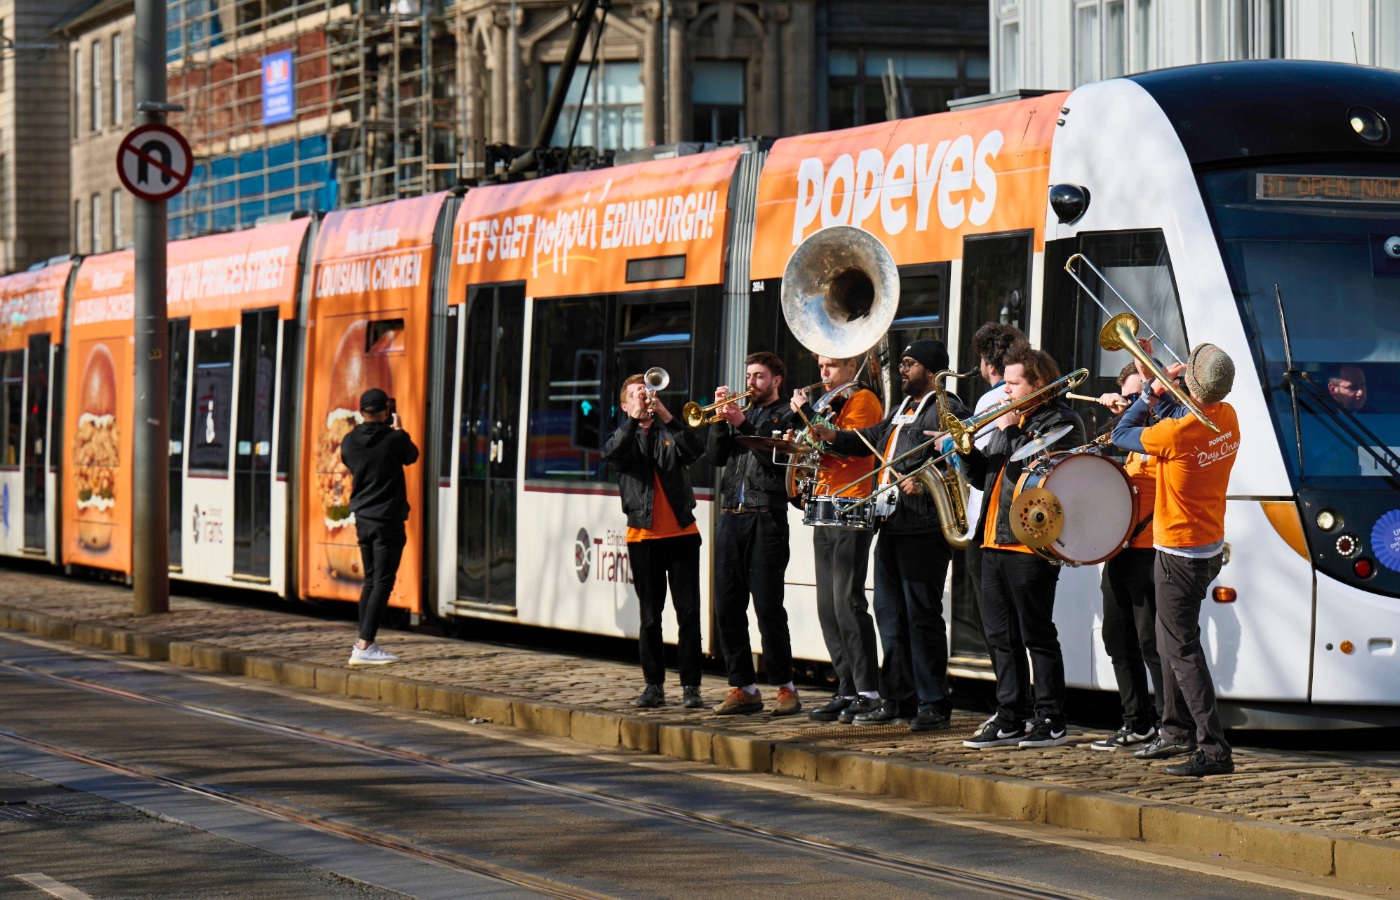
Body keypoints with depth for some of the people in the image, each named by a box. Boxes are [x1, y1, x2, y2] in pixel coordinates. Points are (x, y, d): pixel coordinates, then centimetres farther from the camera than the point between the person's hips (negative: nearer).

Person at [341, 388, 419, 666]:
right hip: (388, 519, -6)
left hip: (363, 518, 6)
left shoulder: (350, 441, 0)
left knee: (371, 581, 16)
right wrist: (398, 430, 21)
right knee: (382, 583, -4)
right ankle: (364, 647, -10)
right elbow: (412, 456, 8)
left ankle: (364, 643, 18)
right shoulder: (394, 439, -13)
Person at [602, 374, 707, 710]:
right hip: (643, 537, 1)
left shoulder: (671, 433, 9)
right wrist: (634, 418, -21)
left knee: (688, 612, -4)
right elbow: (611, 454, -13)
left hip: (681, 534, -1)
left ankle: (691, 686, -2)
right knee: (649, 616, 5)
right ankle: (654, 685, 11)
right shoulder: (625, 437, 10)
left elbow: (696, 450, -11)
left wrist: (666, 416, -21)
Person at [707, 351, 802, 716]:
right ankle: (743, 689, 8)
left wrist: (742, 424, -14)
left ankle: (785, 687, -2)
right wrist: (721, 419, -2)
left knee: (769, 608, -9)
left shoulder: (787, 415, 4)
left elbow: (777, 457, -12)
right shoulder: (741, 411, 21)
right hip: (731, 518, 6)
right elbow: (716, 456, 11)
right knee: (727, 608, 3)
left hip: (766, 518, -6)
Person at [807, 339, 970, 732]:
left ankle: (934, 704, -3)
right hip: (891, 524, 10)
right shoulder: (901, 409, 22)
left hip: (924, 527, -10)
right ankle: (898, 699, 18)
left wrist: (924, 482, -27)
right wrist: (834, 437, 10)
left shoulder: (948, 409, -7)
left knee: (922, 614, -8)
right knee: (889, 612, 11)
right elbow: (873, 438, 26)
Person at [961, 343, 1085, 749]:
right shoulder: (1012, 417, 21)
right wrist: (966, 452, 3)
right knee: (1000, 635, 9)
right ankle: (1010, 718, 14)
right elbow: (987, 475, 21)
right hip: (995, 541, 9)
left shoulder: (1061, 421, -6)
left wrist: (1010, 431, -14)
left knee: (1037, 636, -4)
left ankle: (1051, 721, 2)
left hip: (1030, 545, -9)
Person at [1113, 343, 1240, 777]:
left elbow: (1122, 435, -8)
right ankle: (1177, 731, 35)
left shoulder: (1175, 433, -26)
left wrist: (1152, 392, -1)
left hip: (1180, 554, -9)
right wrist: (1163, 395, 4)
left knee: (1182, 650, -7)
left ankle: (1213, 749, -13)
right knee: (1171, 638, 23)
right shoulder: (1228, 418, -2)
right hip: (1210, 544, 9)